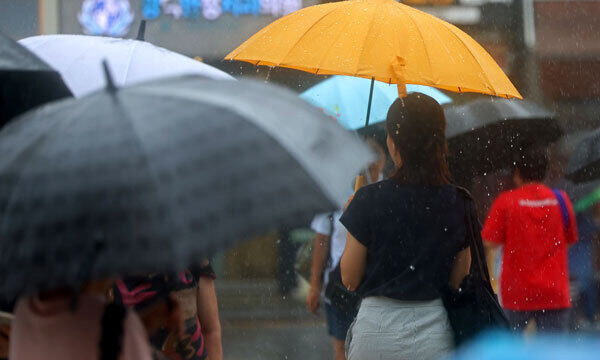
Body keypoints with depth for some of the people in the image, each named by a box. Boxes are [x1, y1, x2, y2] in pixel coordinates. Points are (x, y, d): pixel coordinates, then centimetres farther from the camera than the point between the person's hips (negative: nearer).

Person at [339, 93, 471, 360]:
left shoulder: (371, 200, -9)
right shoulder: (458, 201, -1)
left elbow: (349, 279, 0)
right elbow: (458, 280, 6)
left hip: (377, 329, -2)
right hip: (434, 331, 2)